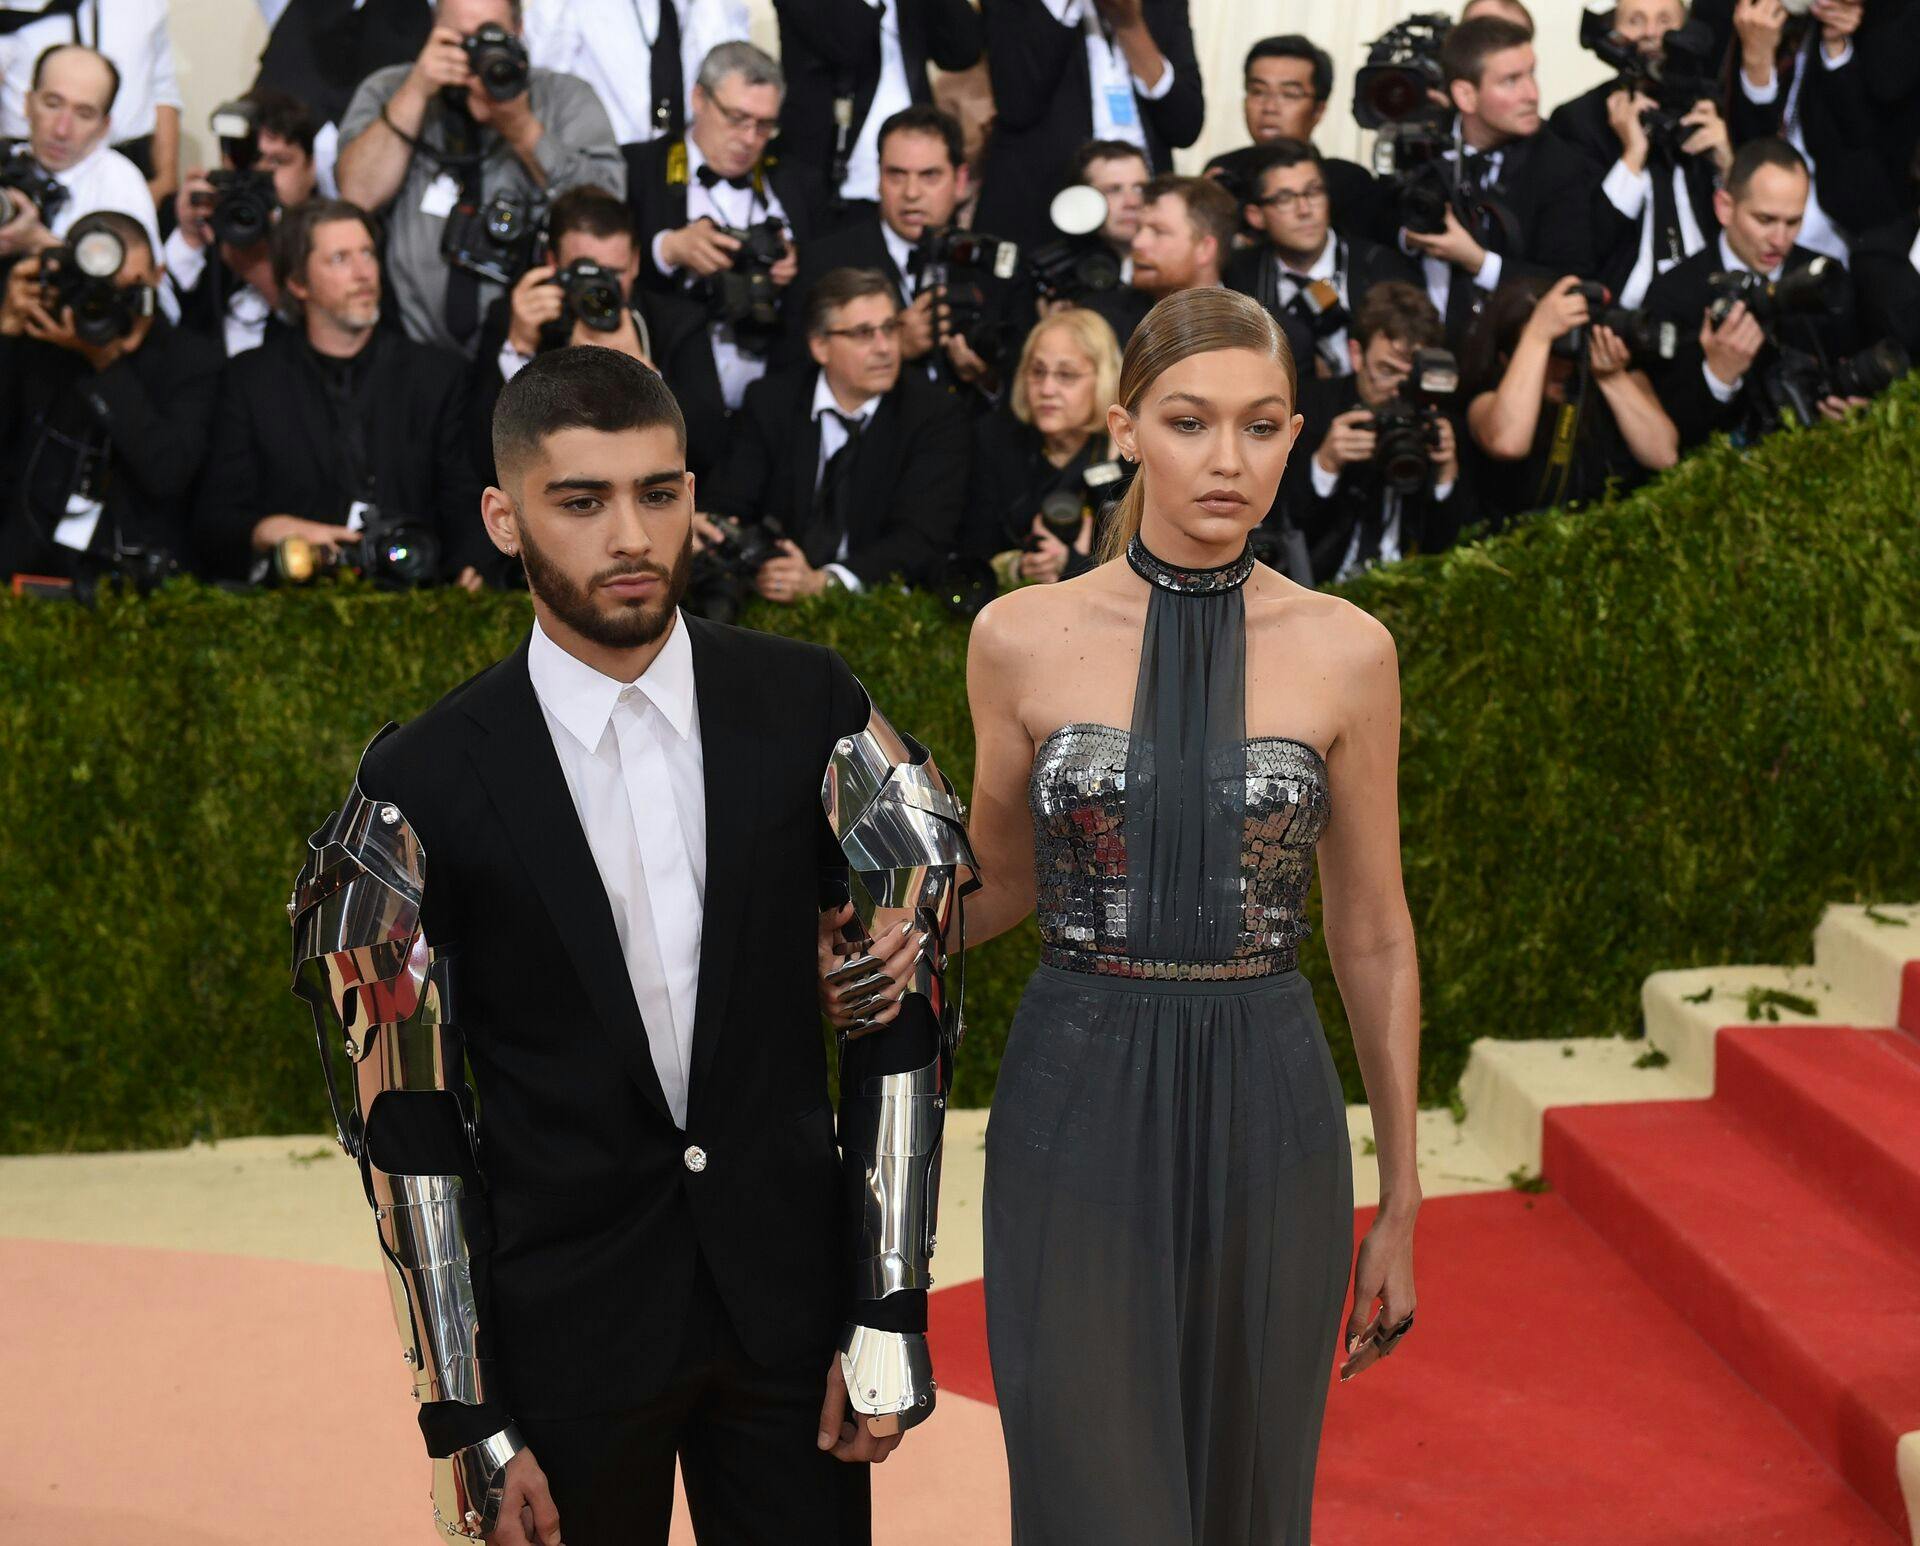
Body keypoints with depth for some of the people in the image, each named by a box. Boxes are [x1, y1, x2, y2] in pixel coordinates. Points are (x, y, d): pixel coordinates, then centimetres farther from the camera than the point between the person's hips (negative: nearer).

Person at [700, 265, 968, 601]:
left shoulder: (937, 417, -2)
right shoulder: (769, 403, 7)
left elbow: (922, 538, -12)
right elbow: (724, 508, 3)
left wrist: (821, 582, -28)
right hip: (776, 603, 2)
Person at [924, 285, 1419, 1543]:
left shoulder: (1345, 650, 0)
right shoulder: (1023, 638, -1)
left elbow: (1373, 934, 6)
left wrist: (1401, 1201, 8)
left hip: (1266, 1111, 1)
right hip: (1080, 1108, -1)